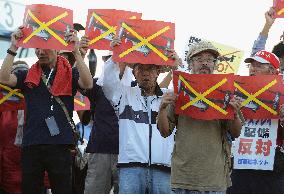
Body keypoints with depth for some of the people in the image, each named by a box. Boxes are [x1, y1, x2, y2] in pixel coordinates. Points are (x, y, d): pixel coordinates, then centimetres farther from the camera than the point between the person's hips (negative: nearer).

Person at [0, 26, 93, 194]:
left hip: (60, 143, -2)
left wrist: (76, 52, -18)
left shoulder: (70, 73, 6)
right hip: (31, 144, 3)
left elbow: (88, 84, -12)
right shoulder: (28, 76, 12)